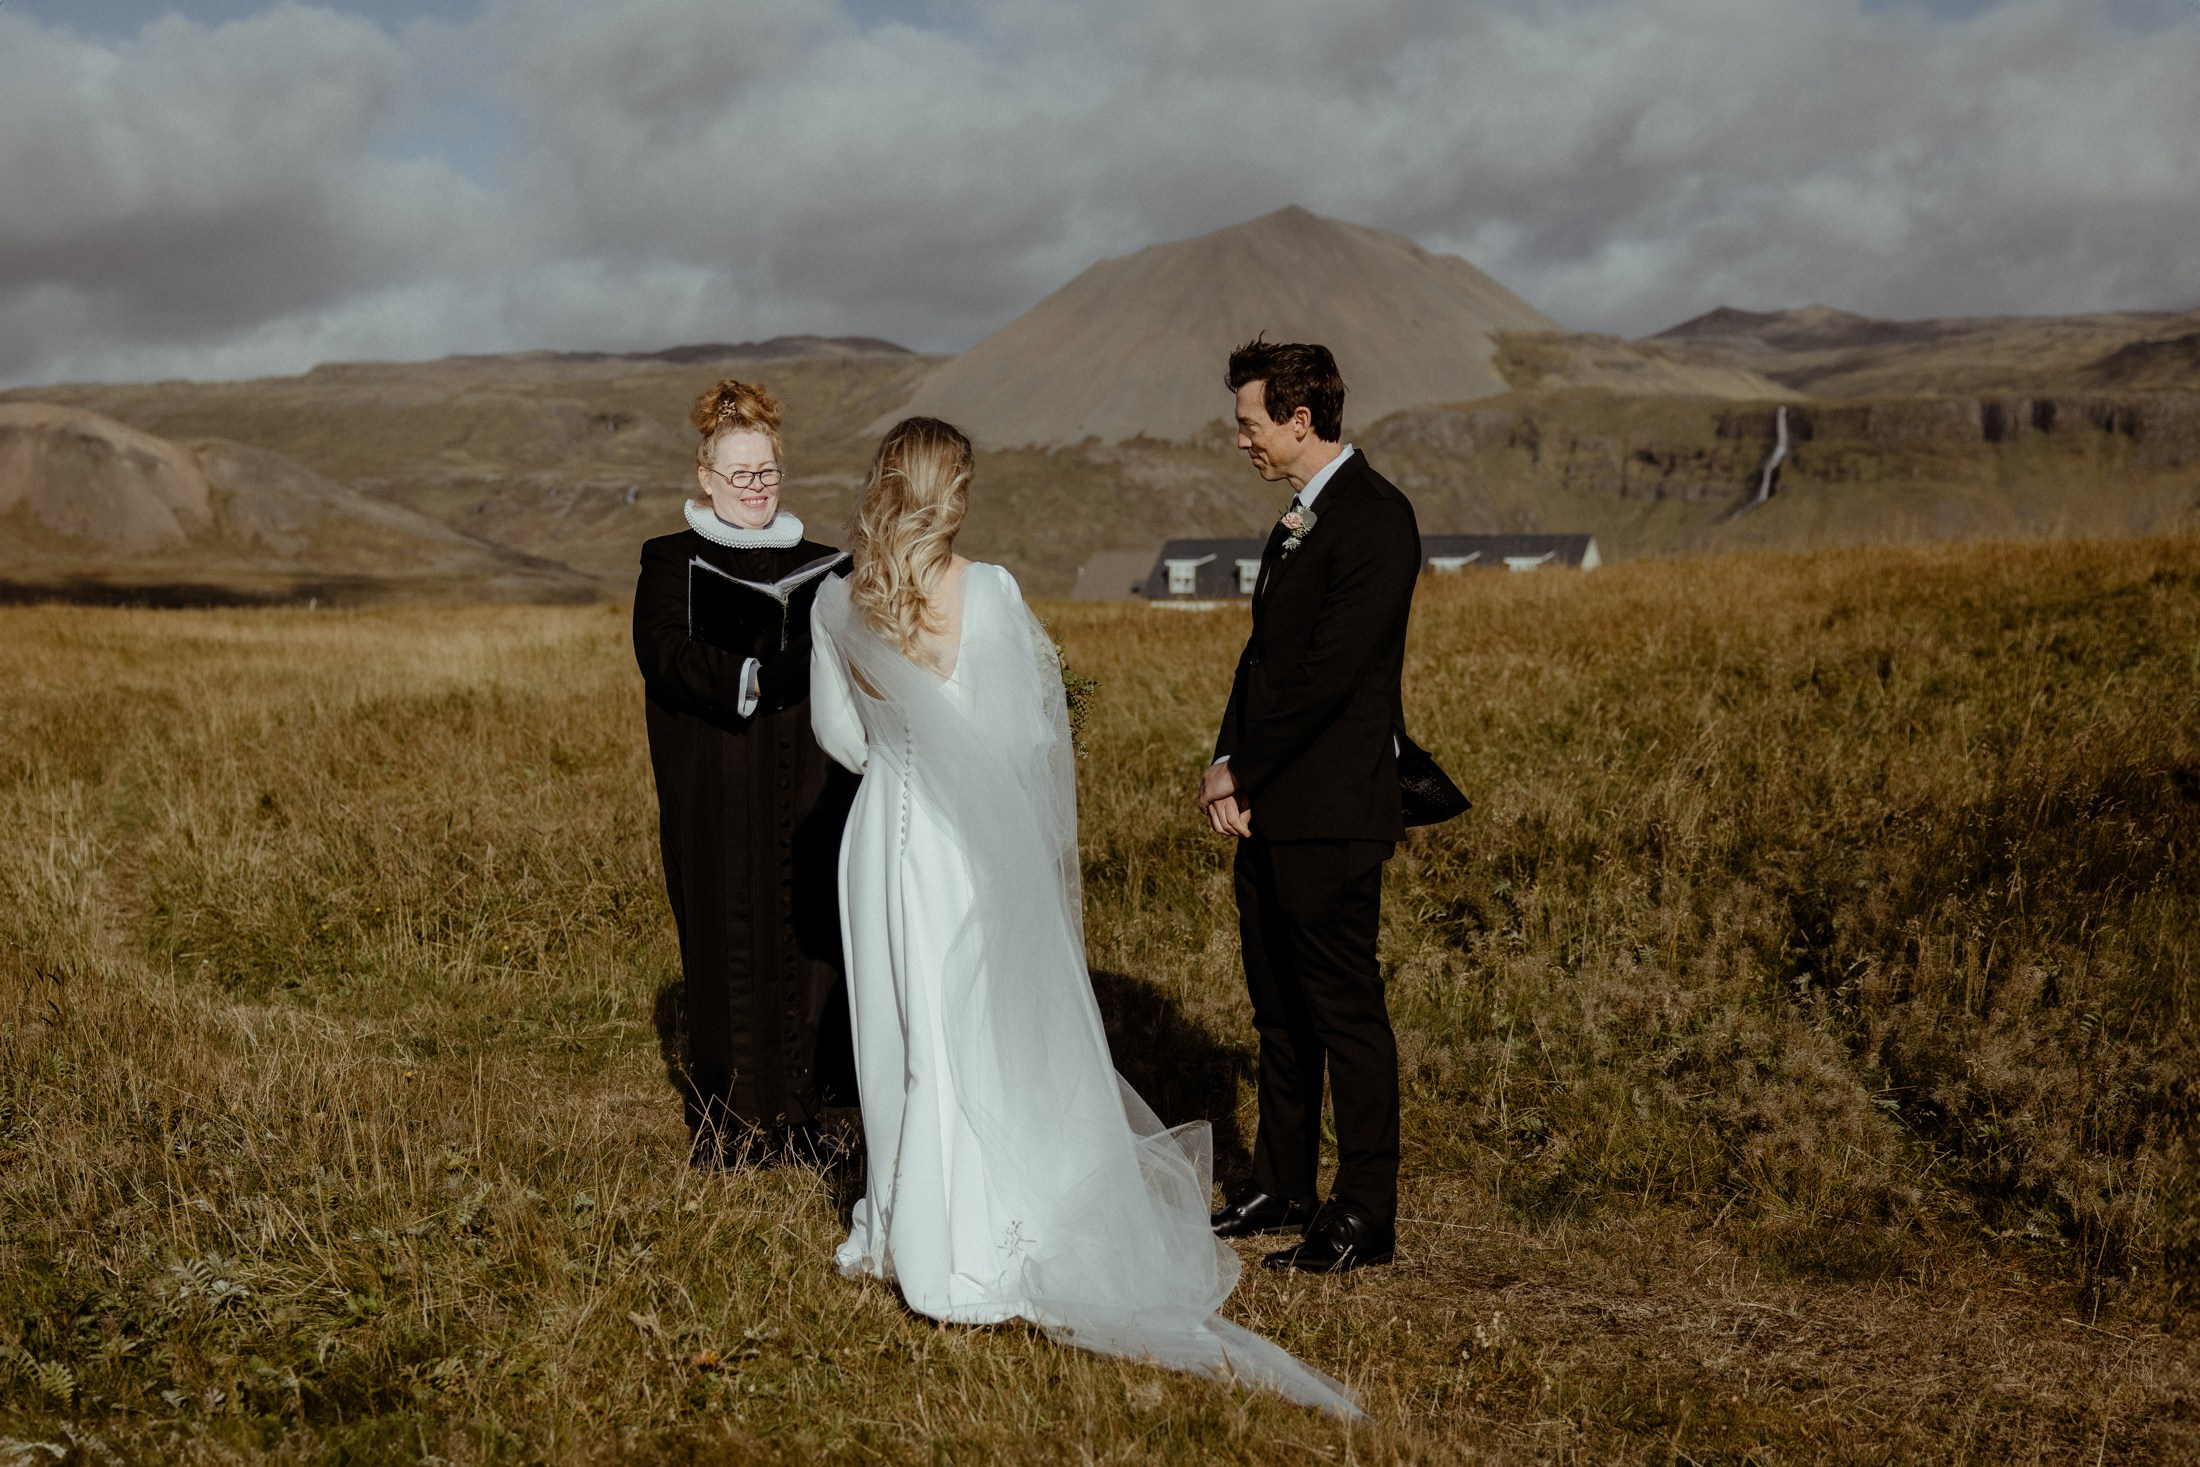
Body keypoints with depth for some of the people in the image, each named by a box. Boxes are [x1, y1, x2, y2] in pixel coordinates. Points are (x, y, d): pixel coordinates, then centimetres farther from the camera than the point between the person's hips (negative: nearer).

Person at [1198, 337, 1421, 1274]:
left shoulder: (1374, 520, -15)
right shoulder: (1300, 518, 16)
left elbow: (1328, 672, -20)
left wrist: (1241, 771, -12)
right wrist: (1227, 765, 0)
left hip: (1331, 813, -10)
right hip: (1269, 808, 10)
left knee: (1344, 1010, -2)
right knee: (1279, 1005, 16)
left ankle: (1364, 1215, 7)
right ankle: (1283, 1189, 27)